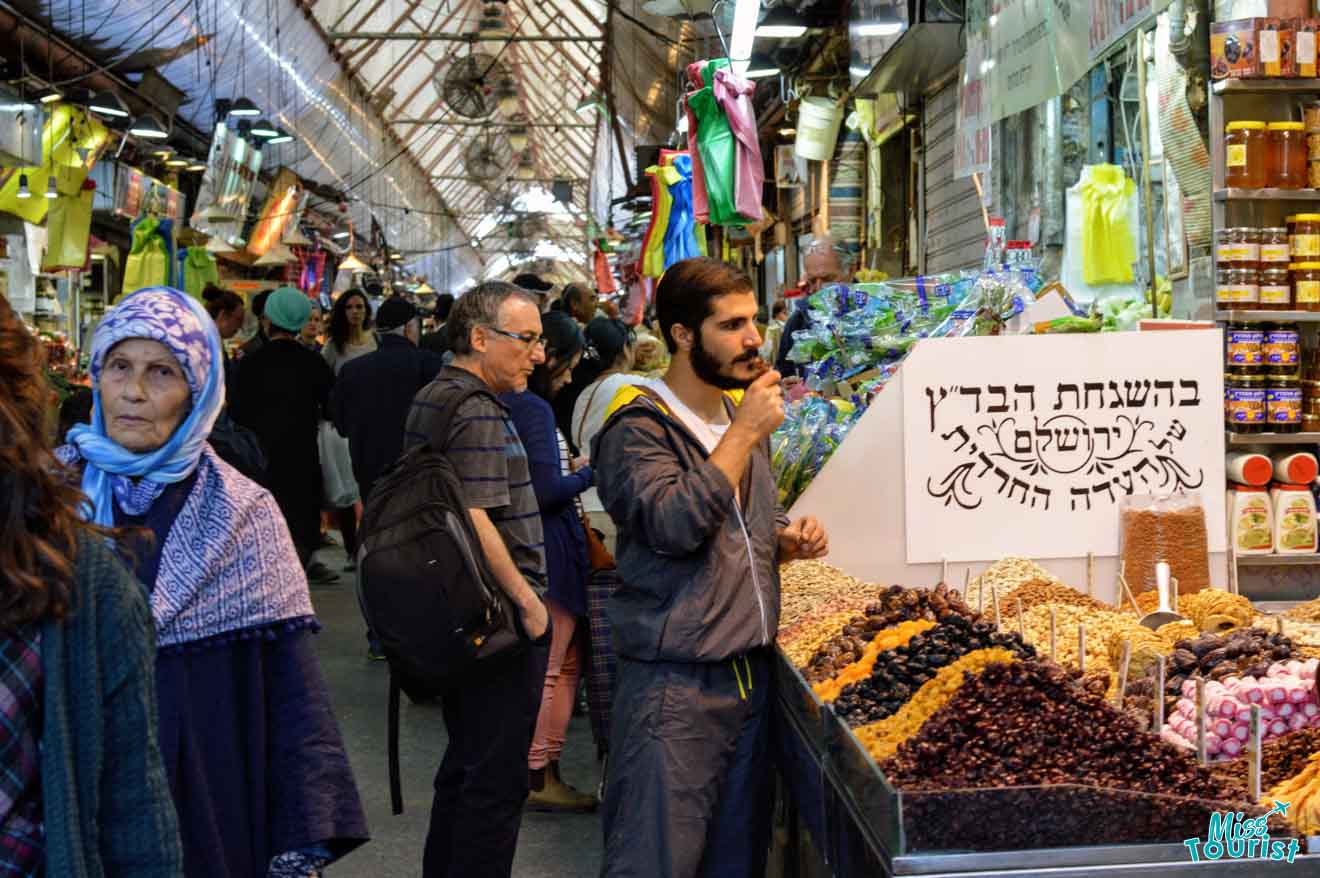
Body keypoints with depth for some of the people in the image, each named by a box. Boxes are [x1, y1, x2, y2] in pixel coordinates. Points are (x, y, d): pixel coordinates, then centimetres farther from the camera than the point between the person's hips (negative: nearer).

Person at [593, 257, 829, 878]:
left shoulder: (743, 413, 13)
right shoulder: (639, 426, -10)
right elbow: (674, 525, -25)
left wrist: (790, 540, 5)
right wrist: (745, 434, -19)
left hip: (752, 670, 7)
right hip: (674, 684, -7)